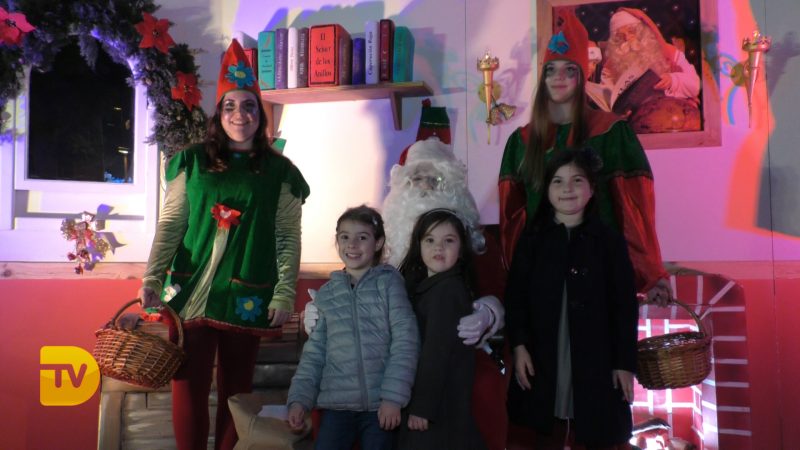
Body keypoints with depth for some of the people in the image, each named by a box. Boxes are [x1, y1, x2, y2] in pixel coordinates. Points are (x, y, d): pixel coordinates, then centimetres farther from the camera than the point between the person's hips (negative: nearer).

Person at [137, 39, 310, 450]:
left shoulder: (280, 172, 4)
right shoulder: (192, 162, 5)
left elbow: (289, 238, 3)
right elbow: (170, 225, 4)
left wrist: (285, 293, -4)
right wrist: (152, 278, -6)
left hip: (246, 296, 0)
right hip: (191, 291, 1)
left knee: (235, 390, 9)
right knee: (189, 388, 4)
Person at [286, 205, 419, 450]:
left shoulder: (389, 282, 0)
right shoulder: (326, 293, 10)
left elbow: (405, 340, -6)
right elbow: (315, 351, 11)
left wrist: (394, 396, -13)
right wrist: (299, 397, 2)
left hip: (381, 402, -2)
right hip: (337, 402, 2)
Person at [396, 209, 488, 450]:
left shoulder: (447, 289, -17)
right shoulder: (425, 285, 10)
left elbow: (437, 352, -20)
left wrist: (422, 405, -19)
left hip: (440, 399, -8)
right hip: (433, 395, 8)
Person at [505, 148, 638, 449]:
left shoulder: (609, 241, 0)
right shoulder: (532, 239, 5)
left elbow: (625, 306, 0)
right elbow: (515, 295, 2)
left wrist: (625, 364, -3)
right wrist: (519, 346, -8)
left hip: (595, 360, -1)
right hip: (542, 359, 1)